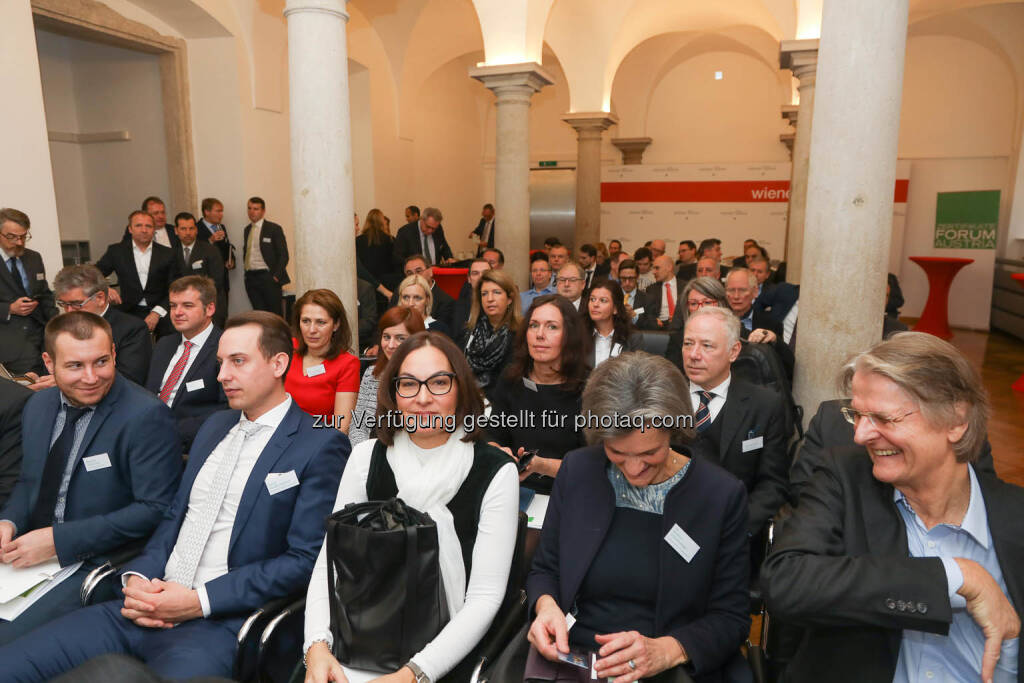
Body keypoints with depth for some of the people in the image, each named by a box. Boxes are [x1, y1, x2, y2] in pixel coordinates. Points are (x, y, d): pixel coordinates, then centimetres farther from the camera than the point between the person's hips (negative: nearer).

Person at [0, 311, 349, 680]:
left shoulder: (321, 446, -10)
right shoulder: (215, 425, 15)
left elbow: (304, 558, -13)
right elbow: (176, 514, 17)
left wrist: (200, 601, -15)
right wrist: (138, 576, -1)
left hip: (220, 623, -6)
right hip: (148, 604, 7)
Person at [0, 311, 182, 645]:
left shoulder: (146, 416, -18)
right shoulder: (38, 406, 7)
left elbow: (155, 509, -19)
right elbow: (28, 482, 19)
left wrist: (58, 540, -20)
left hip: (96, 564, -7)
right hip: (28, 553, 7)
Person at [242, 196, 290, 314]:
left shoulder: (274, 229, -2)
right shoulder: (247, 230, 16)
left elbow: (283, 255, -5)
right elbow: (245, 253, 22)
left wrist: (276, 276, -12)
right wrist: (247, 274, 10)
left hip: (267, 277, -5)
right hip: (250, 277, 5)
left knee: (275, 313, -4)